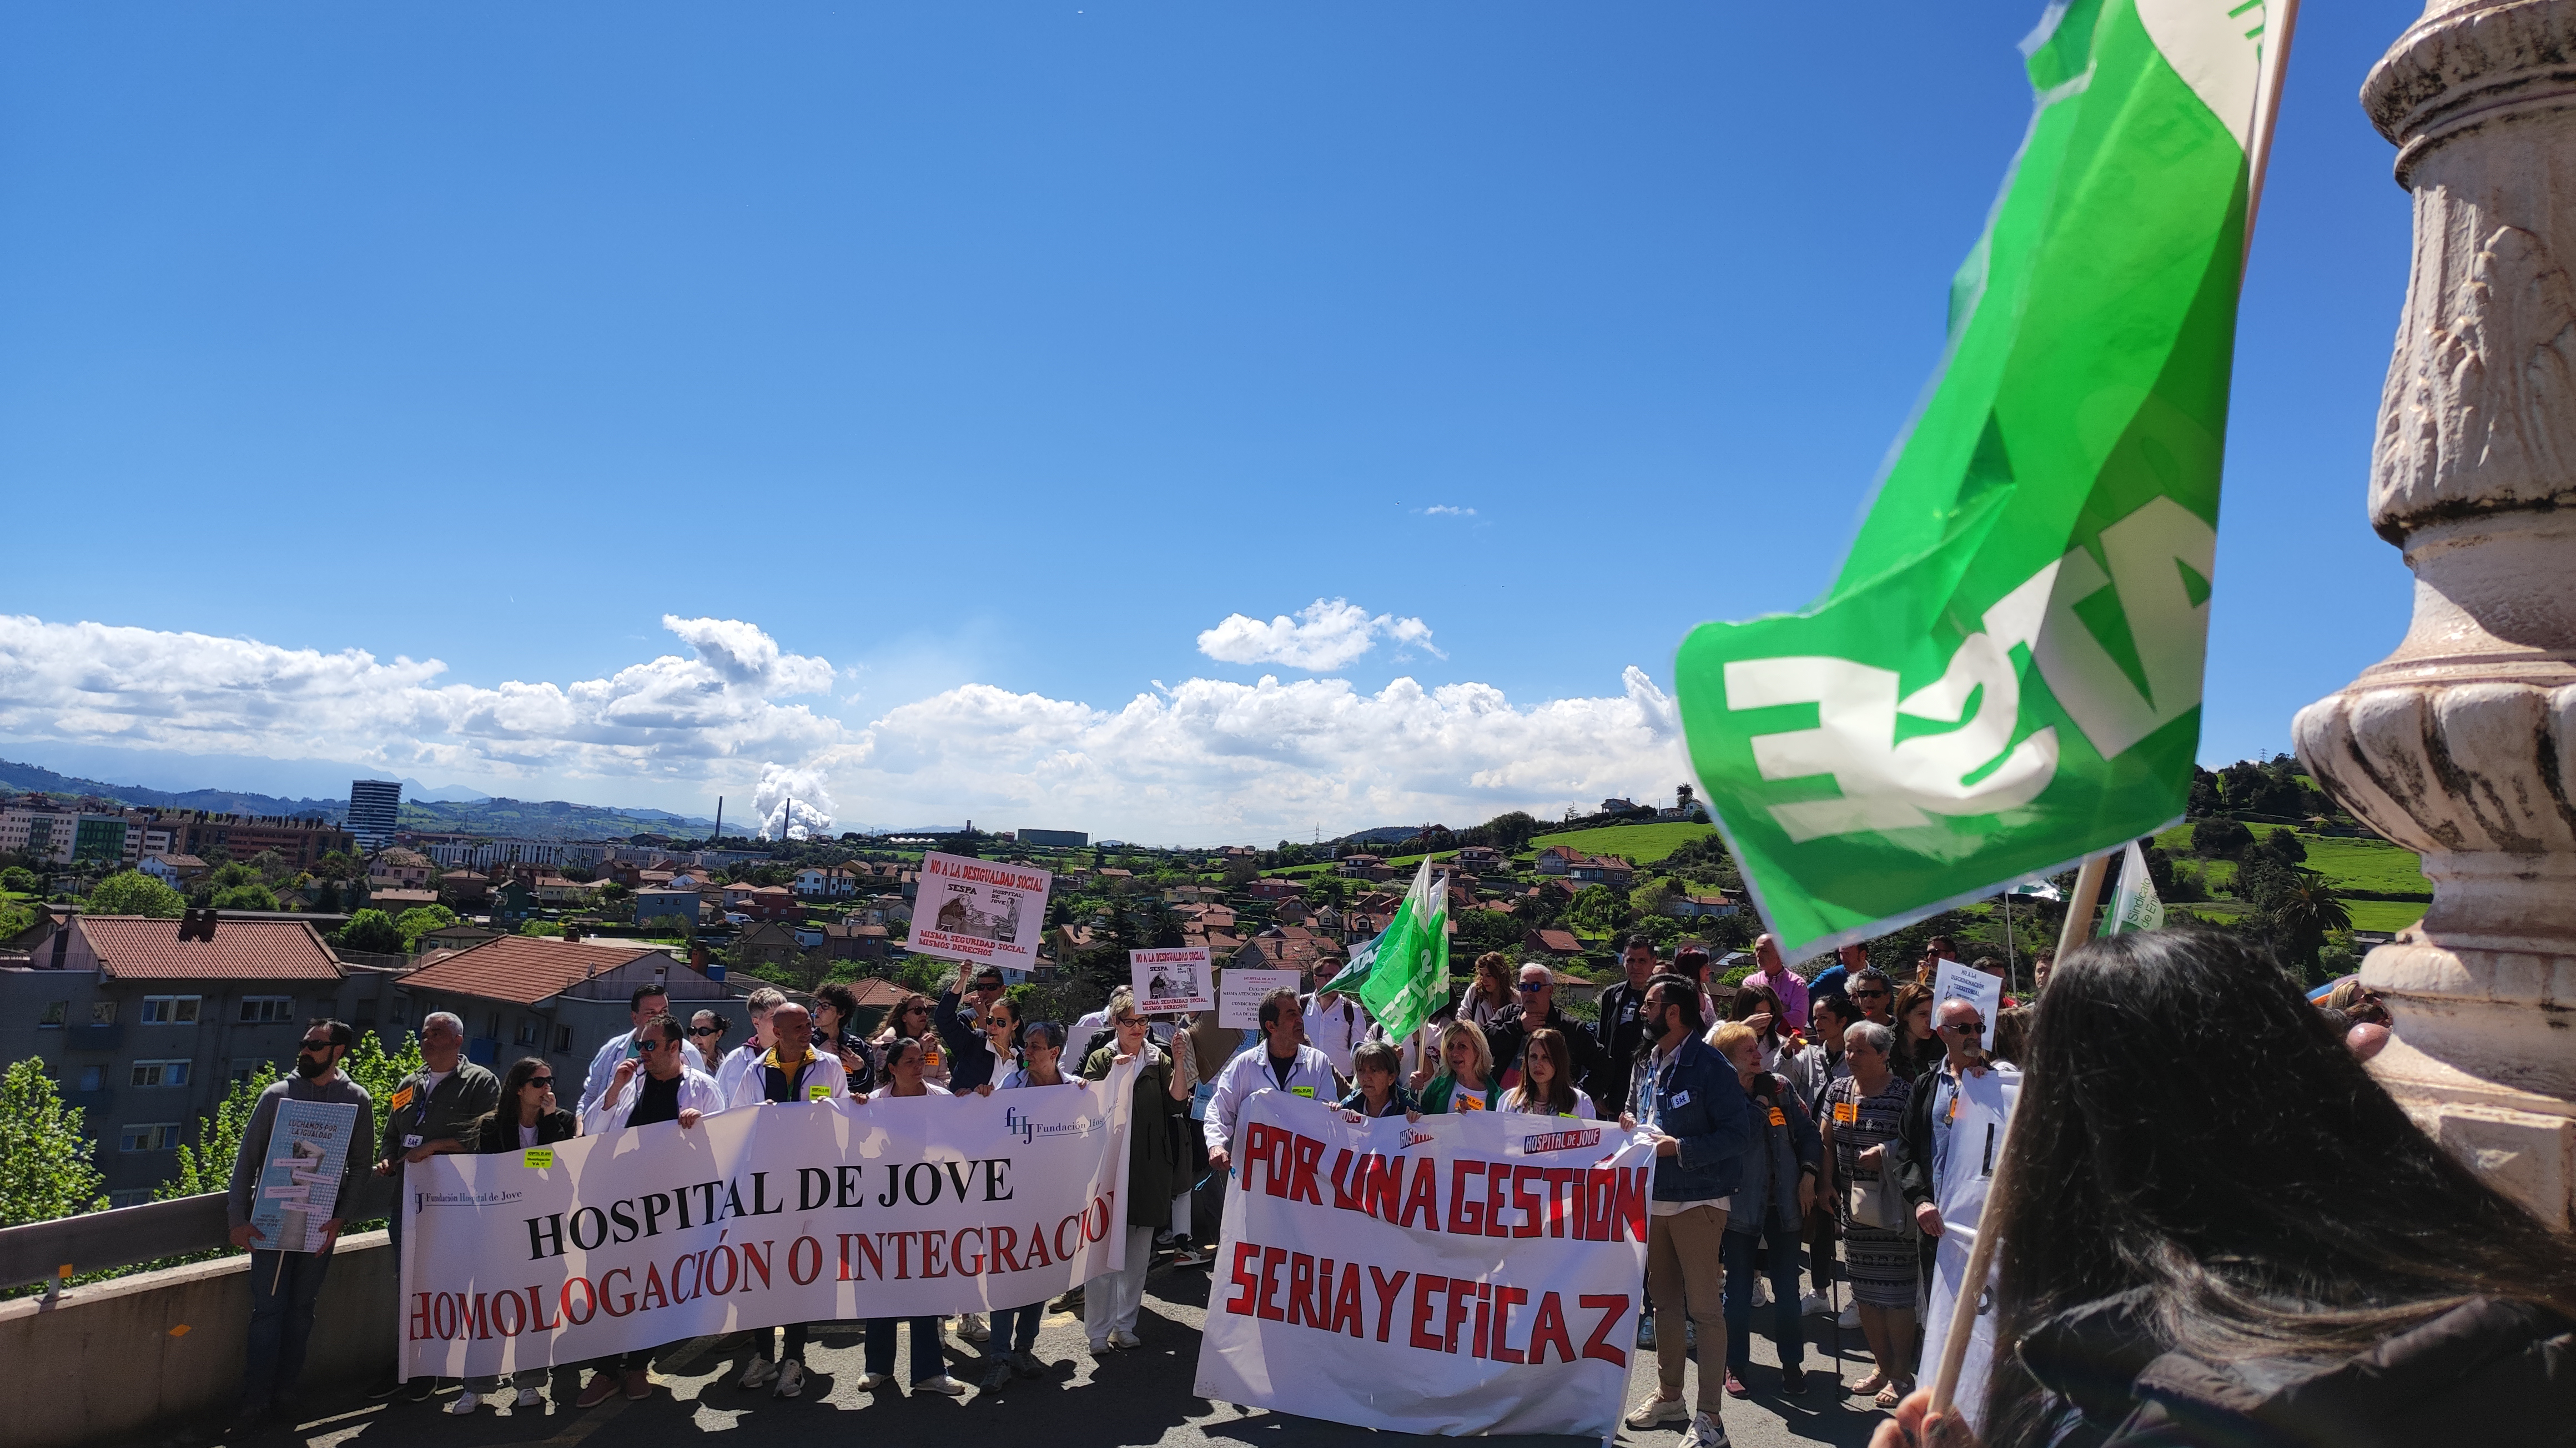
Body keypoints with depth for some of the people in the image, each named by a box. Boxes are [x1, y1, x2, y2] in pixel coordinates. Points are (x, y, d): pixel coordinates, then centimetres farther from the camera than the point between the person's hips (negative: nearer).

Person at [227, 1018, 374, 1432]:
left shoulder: (357, 1100, 1)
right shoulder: (276, 1095, 2)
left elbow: (360, 1166, 2)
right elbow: (246, 1158, 2)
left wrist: (340, 1217, -8)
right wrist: (238, 1218, -5)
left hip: (321, 1222, 0)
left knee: (301, 1309, 7)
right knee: (268, 1310, -2)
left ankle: (284, 1394, 17)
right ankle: (256, 1402, 4)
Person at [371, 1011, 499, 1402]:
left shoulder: (480, 1083, -2)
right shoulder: (410, 1086, 19)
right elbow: (391, 1134, 27)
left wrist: (435, 1146, -19)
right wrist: (387, 1159, 6)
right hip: (407, 1198, 6)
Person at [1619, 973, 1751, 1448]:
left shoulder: (1710, 1066, -14)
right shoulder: (1647, 1064, 10)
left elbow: (1736, 1135, -17)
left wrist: (1678, 1148, -22)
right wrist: (1634, 1129, 1)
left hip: (1697, 1202, -8)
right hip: (1653, 1199, 8)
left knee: (1705, 1308, -2)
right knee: (1664, 1302, 16)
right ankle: (1669, 1395, 29)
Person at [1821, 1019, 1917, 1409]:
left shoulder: (1904, 1092, -9)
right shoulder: (1838, 1090, 8)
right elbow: (1828, 1143, 14)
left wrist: (1885, 1151, -22)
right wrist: (1827, 1183, 5)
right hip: (1852, 1203, 6)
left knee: (1894, 1289, -1)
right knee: (1864, 1290, 12)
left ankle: (1901, 1373, 12)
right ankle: (1882, 1366, 25)